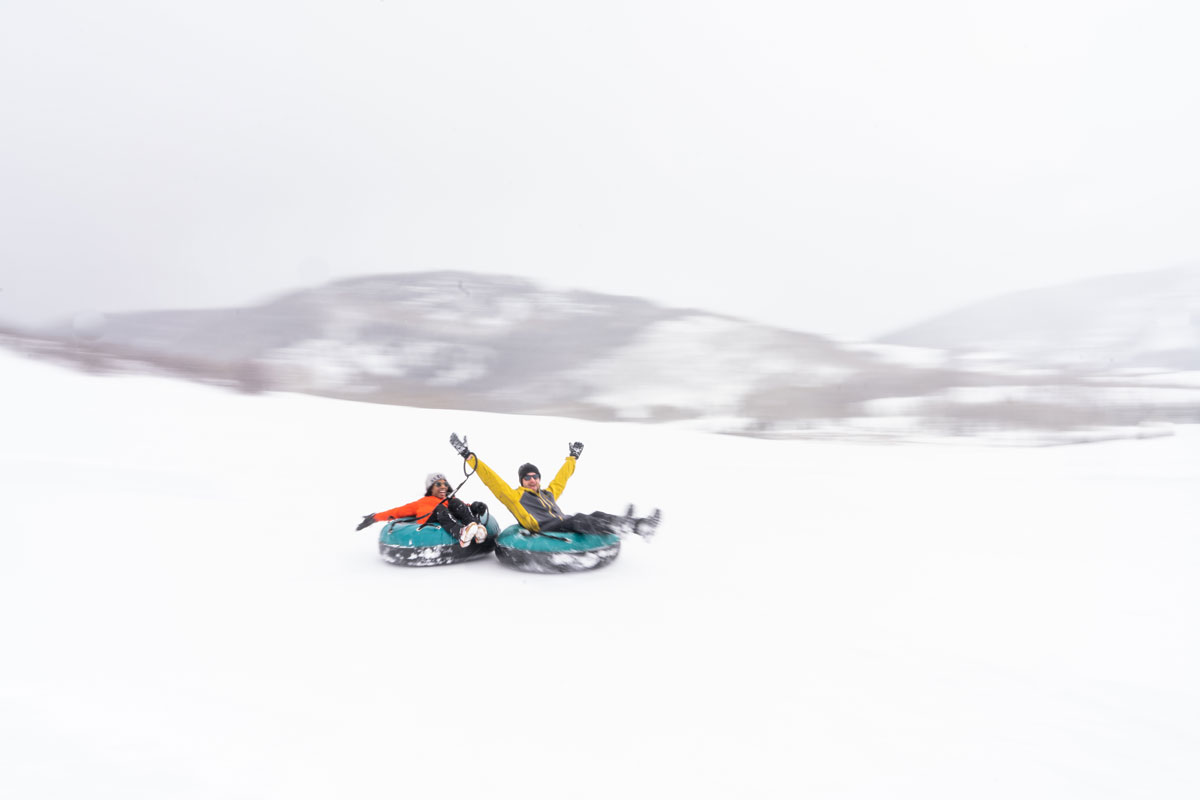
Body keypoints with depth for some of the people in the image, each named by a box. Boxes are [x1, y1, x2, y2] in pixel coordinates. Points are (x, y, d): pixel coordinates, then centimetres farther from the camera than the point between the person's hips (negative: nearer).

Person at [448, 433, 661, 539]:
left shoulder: (548, 493, 31)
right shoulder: (515, 496, 14)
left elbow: (561, 478, 44)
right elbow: (492, 479, 9)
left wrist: (572, 457, 54)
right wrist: (469, 456, 5)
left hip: (568, 527, 7)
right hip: (547, 532, -7)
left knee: (596, 516, -14)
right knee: (576, 519, -32)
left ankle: (640, 526, -28)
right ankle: (616, 526, -56)